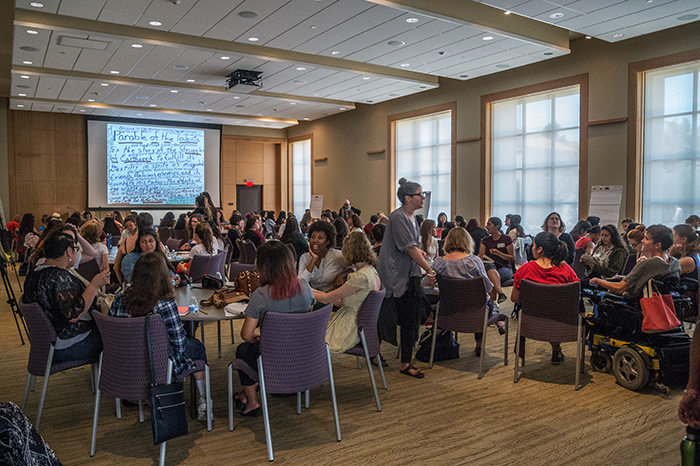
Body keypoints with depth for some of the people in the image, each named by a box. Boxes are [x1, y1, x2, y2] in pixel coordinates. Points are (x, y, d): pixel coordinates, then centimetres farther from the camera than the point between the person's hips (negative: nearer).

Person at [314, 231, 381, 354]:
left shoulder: (361, 277, -26)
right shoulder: (372, 272, 3)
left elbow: (328, 299, -17)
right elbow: (344, 301, 9)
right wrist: (317, 293, 11)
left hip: (350, 331, -9)